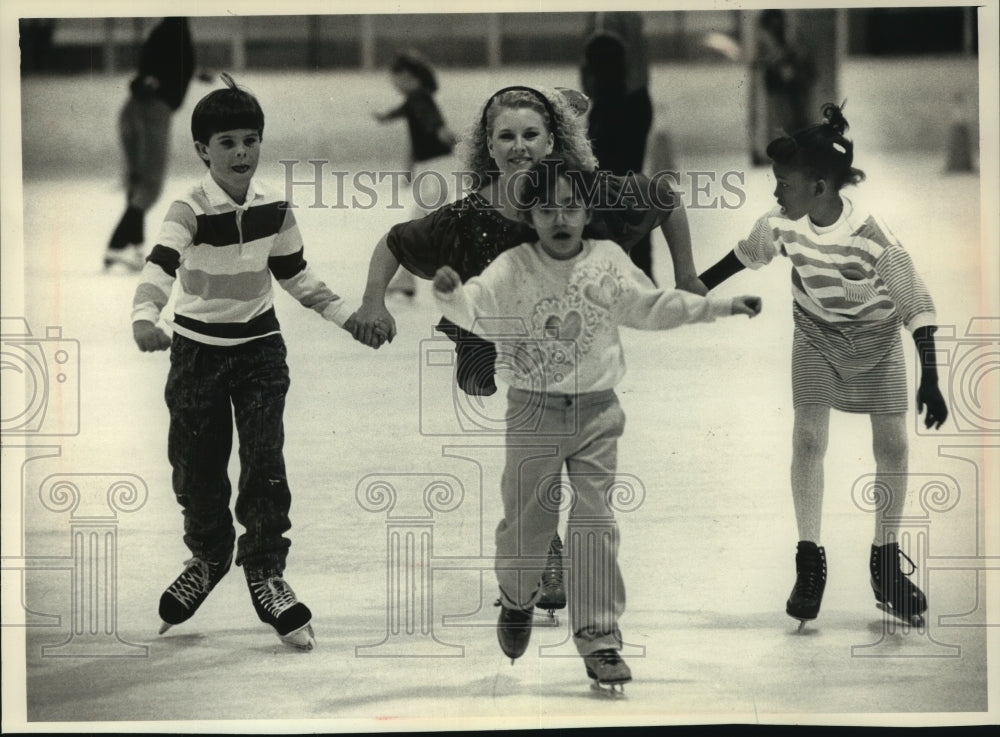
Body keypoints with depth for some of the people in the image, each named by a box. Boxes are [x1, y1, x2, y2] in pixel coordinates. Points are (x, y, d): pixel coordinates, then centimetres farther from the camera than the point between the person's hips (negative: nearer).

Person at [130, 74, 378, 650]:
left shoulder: (275, 210, -4)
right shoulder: (190, 212, -17)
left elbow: (297, 276, 9)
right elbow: (160, 267, -33)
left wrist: (346, 316, 3)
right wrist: (145, 317, -51)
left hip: (260, 347, 2)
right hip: (198, 350, -2)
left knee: (265, 459, -7)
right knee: (198, 463, 7)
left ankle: (265, 569, 6)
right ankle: (209, 556, 32)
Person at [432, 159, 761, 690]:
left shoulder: (608, 262, -1)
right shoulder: (514, 269, -10)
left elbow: (652, 307, 11)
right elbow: (474, 307, -24)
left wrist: (723, 306, 9)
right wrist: (450, 292, -47)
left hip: (597, 412, 1)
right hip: (533, 412, -1)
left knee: (595, 525, -3)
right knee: (526, 521, 9)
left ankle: (599, 638, 2)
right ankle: (517, 601, 39)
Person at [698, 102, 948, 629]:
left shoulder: (873, 239, -34)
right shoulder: (781, 225, -22)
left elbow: (918, 308, -25)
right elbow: (746, 255, 2)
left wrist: (930, 381, -27)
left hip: (876, 338, -2)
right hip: (816, 334, 2)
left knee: (892, 444, -1)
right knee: (808, 436, -10)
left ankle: (886, 564, 14)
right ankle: (810, 561, -1)